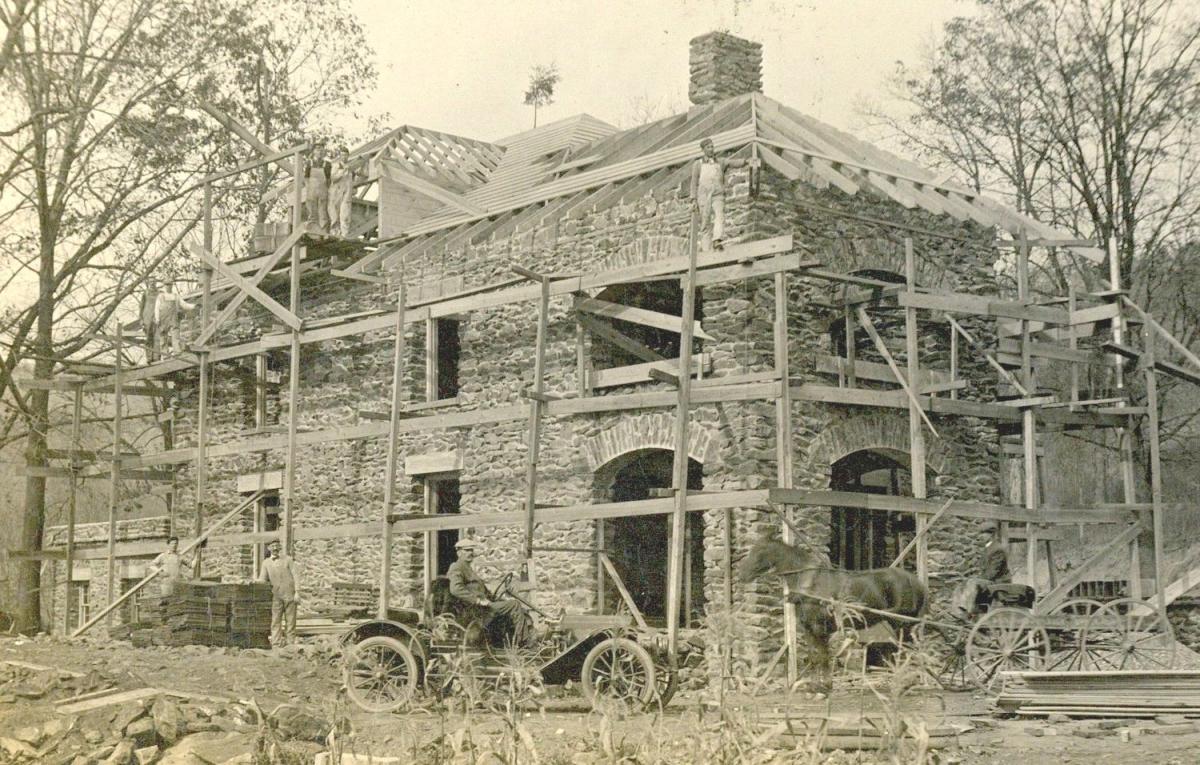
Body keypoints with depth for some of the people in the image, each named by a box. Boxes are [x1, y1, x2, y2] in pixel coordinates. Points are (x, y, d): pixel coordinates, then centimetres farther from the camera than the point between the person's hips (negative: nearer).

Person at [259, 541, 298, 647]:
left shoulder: (288, 559, 8)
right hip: (276, 596, 1)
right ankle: (276, 645, -6)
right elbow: (262, 579, 8)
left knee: (290, 621, -1)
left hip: (289, 594, -1)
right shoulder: (266, 563, 13)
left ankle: (290, 643, 1)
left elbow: (295, 575, 3)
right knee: (275, 621, -5)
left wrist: (297, 592, -6)